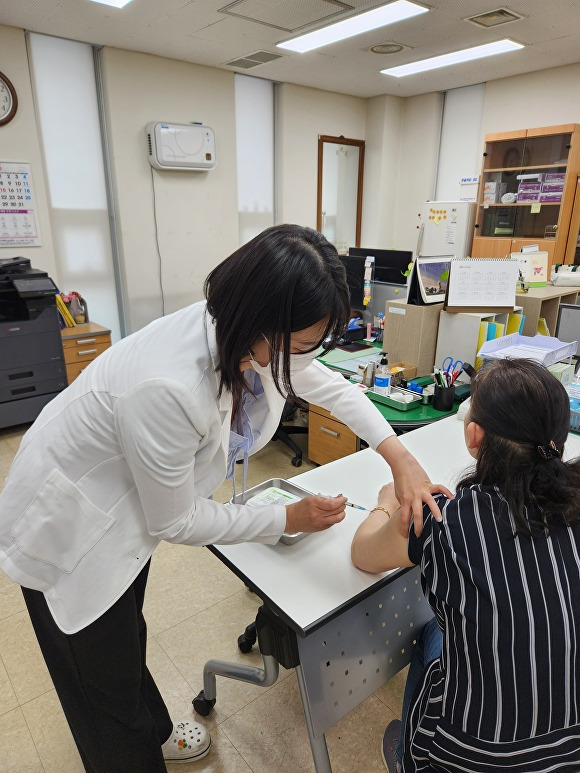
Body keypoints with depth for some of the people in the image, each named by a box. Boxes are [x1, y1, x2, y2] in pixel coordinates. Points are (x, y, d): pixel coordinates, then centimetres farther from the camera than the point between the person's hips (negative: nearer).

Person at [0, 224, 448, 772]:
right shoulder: (166, 386, -42)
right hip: (68, 534, -7)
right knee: (108, 692, 13)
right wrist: (289, 520, -16)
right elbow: (175, 523, -26)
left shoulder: (248, 334, -19)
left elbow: (330, 387, -2)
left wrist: (401, 459, -10)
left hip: (126, 511, 7)